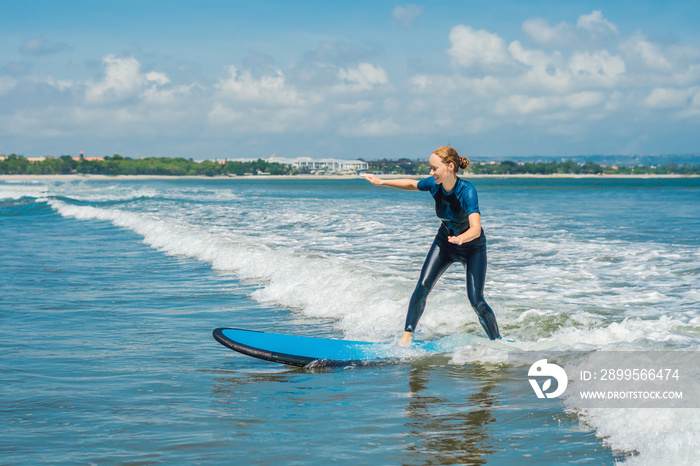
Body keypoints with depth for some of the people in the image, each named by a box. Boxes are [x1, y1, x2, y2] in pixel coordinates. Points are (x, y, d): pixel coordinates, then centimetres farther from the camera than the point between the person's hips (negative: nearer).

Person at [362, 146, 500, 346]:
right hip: (445, 241, 5)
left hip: (473, 247, -4)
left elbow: (476, 229, -45)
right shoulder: (434, 184, -18)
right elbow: (412, 185, 6)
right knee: (423, 286, -11)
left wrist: (461, 239, -65)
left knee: (476, 300, -11)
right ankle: (407, 335, 0)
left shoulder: (467, 191, -34)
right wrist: (382, 182, 2)